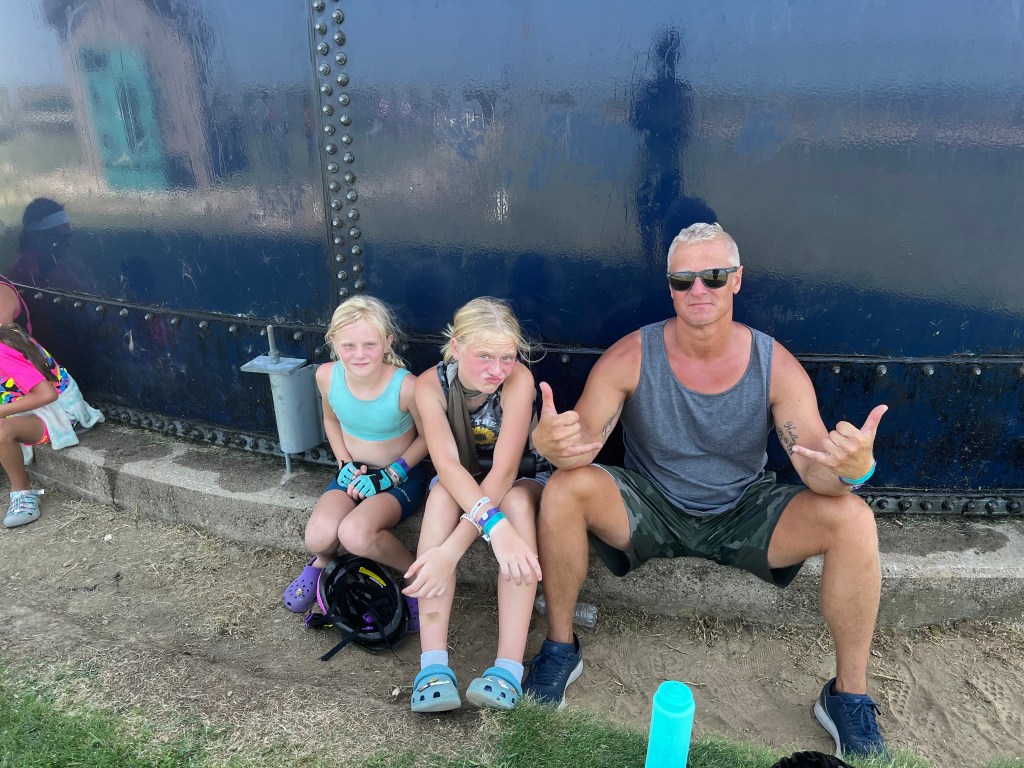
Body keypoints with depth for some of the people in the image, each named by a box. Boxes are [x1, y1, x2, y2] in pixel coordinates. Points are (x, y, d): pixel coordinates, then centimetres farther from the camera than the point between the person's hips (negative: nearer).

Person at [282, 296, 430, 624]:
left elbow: (428, 437, -8)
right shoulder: (327, 375, -12)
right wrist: (345, 465, -3)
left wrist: (391, 474, -15)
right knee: (319, 536, -24)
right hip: (354, 473, 4)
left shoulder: (406, 386, -26)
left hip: (401, 475, -4)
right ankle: (321, 561, 16)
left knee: (355, 533, -31)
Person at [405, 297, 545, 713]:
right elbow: (446, 463, -34)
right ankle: (433, 664, -37)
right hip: (462, 483, 1)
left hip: (522, 479, -1)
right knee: (443, 494, -33)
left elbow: (504, 471, -34)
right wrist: (494, 524, -51)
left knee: (519, 502, -36)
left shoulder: (519, 380, -28)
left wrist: (452, 549, -43)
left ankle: (508, 668, -39)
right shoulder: (431, 385, -22)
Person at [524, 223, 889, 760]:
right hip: (648, 511, 0)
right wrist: (552, 442, -46)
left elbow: (817, 468, -17)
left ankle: (849, 695, -2)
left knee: (852, 517, -22)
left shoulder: (775, 365, -12)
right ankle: (560, 648, -6)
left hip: (744, 513, 1)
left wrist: (852, 468, -43)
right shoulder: (631, 356, -15)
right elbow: (581, 448, -21)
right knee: (565, 488, -27)